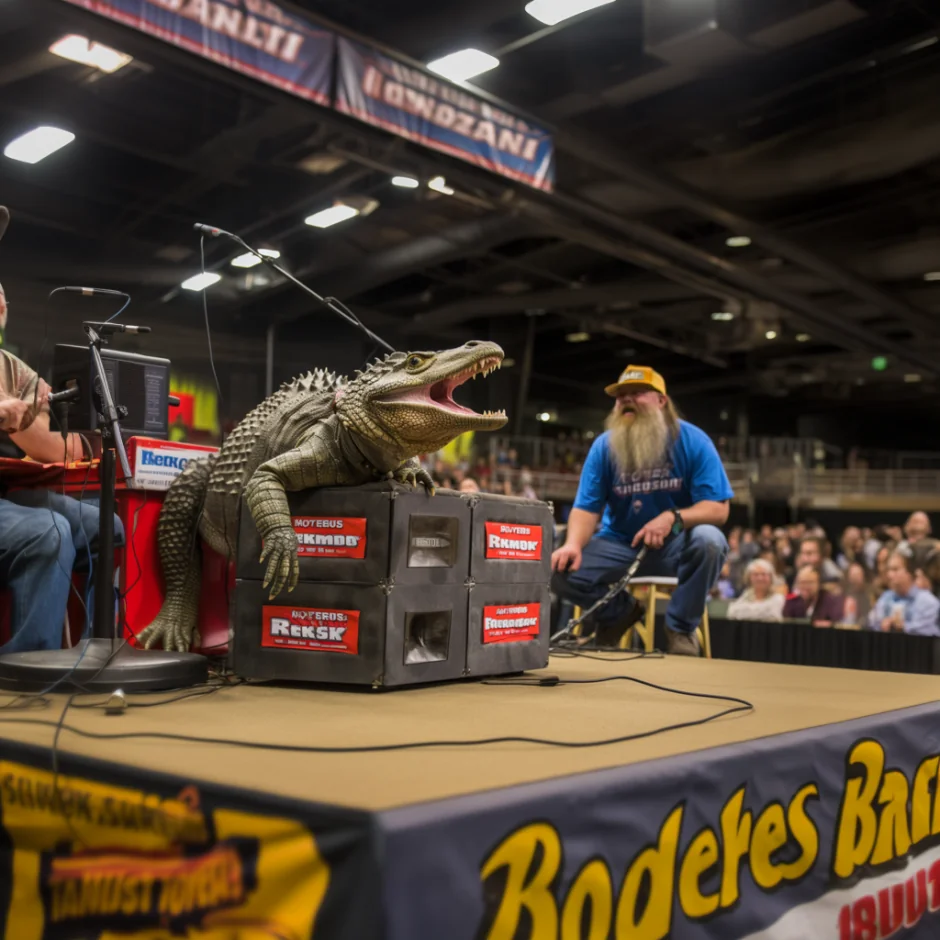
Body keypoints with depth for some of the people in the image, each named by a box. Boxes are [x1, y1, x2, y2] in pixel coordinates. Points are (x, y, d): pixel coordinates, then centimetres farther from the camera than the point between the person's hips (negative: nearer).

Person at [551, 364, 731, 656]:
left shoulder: (692, 441, -10)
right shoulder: (604, 446, -4)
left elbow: (717, 509, -15)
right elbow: (586, 508, -7)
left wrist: (673, 517, -34)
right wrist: (573, 544, -30)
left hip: (675, 545, -2)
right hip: (620, 545, 2)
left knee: (709, 540, -35)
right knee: (559, 568, -22)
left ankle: (681, 627, -11)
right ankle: (620, 613, 9)